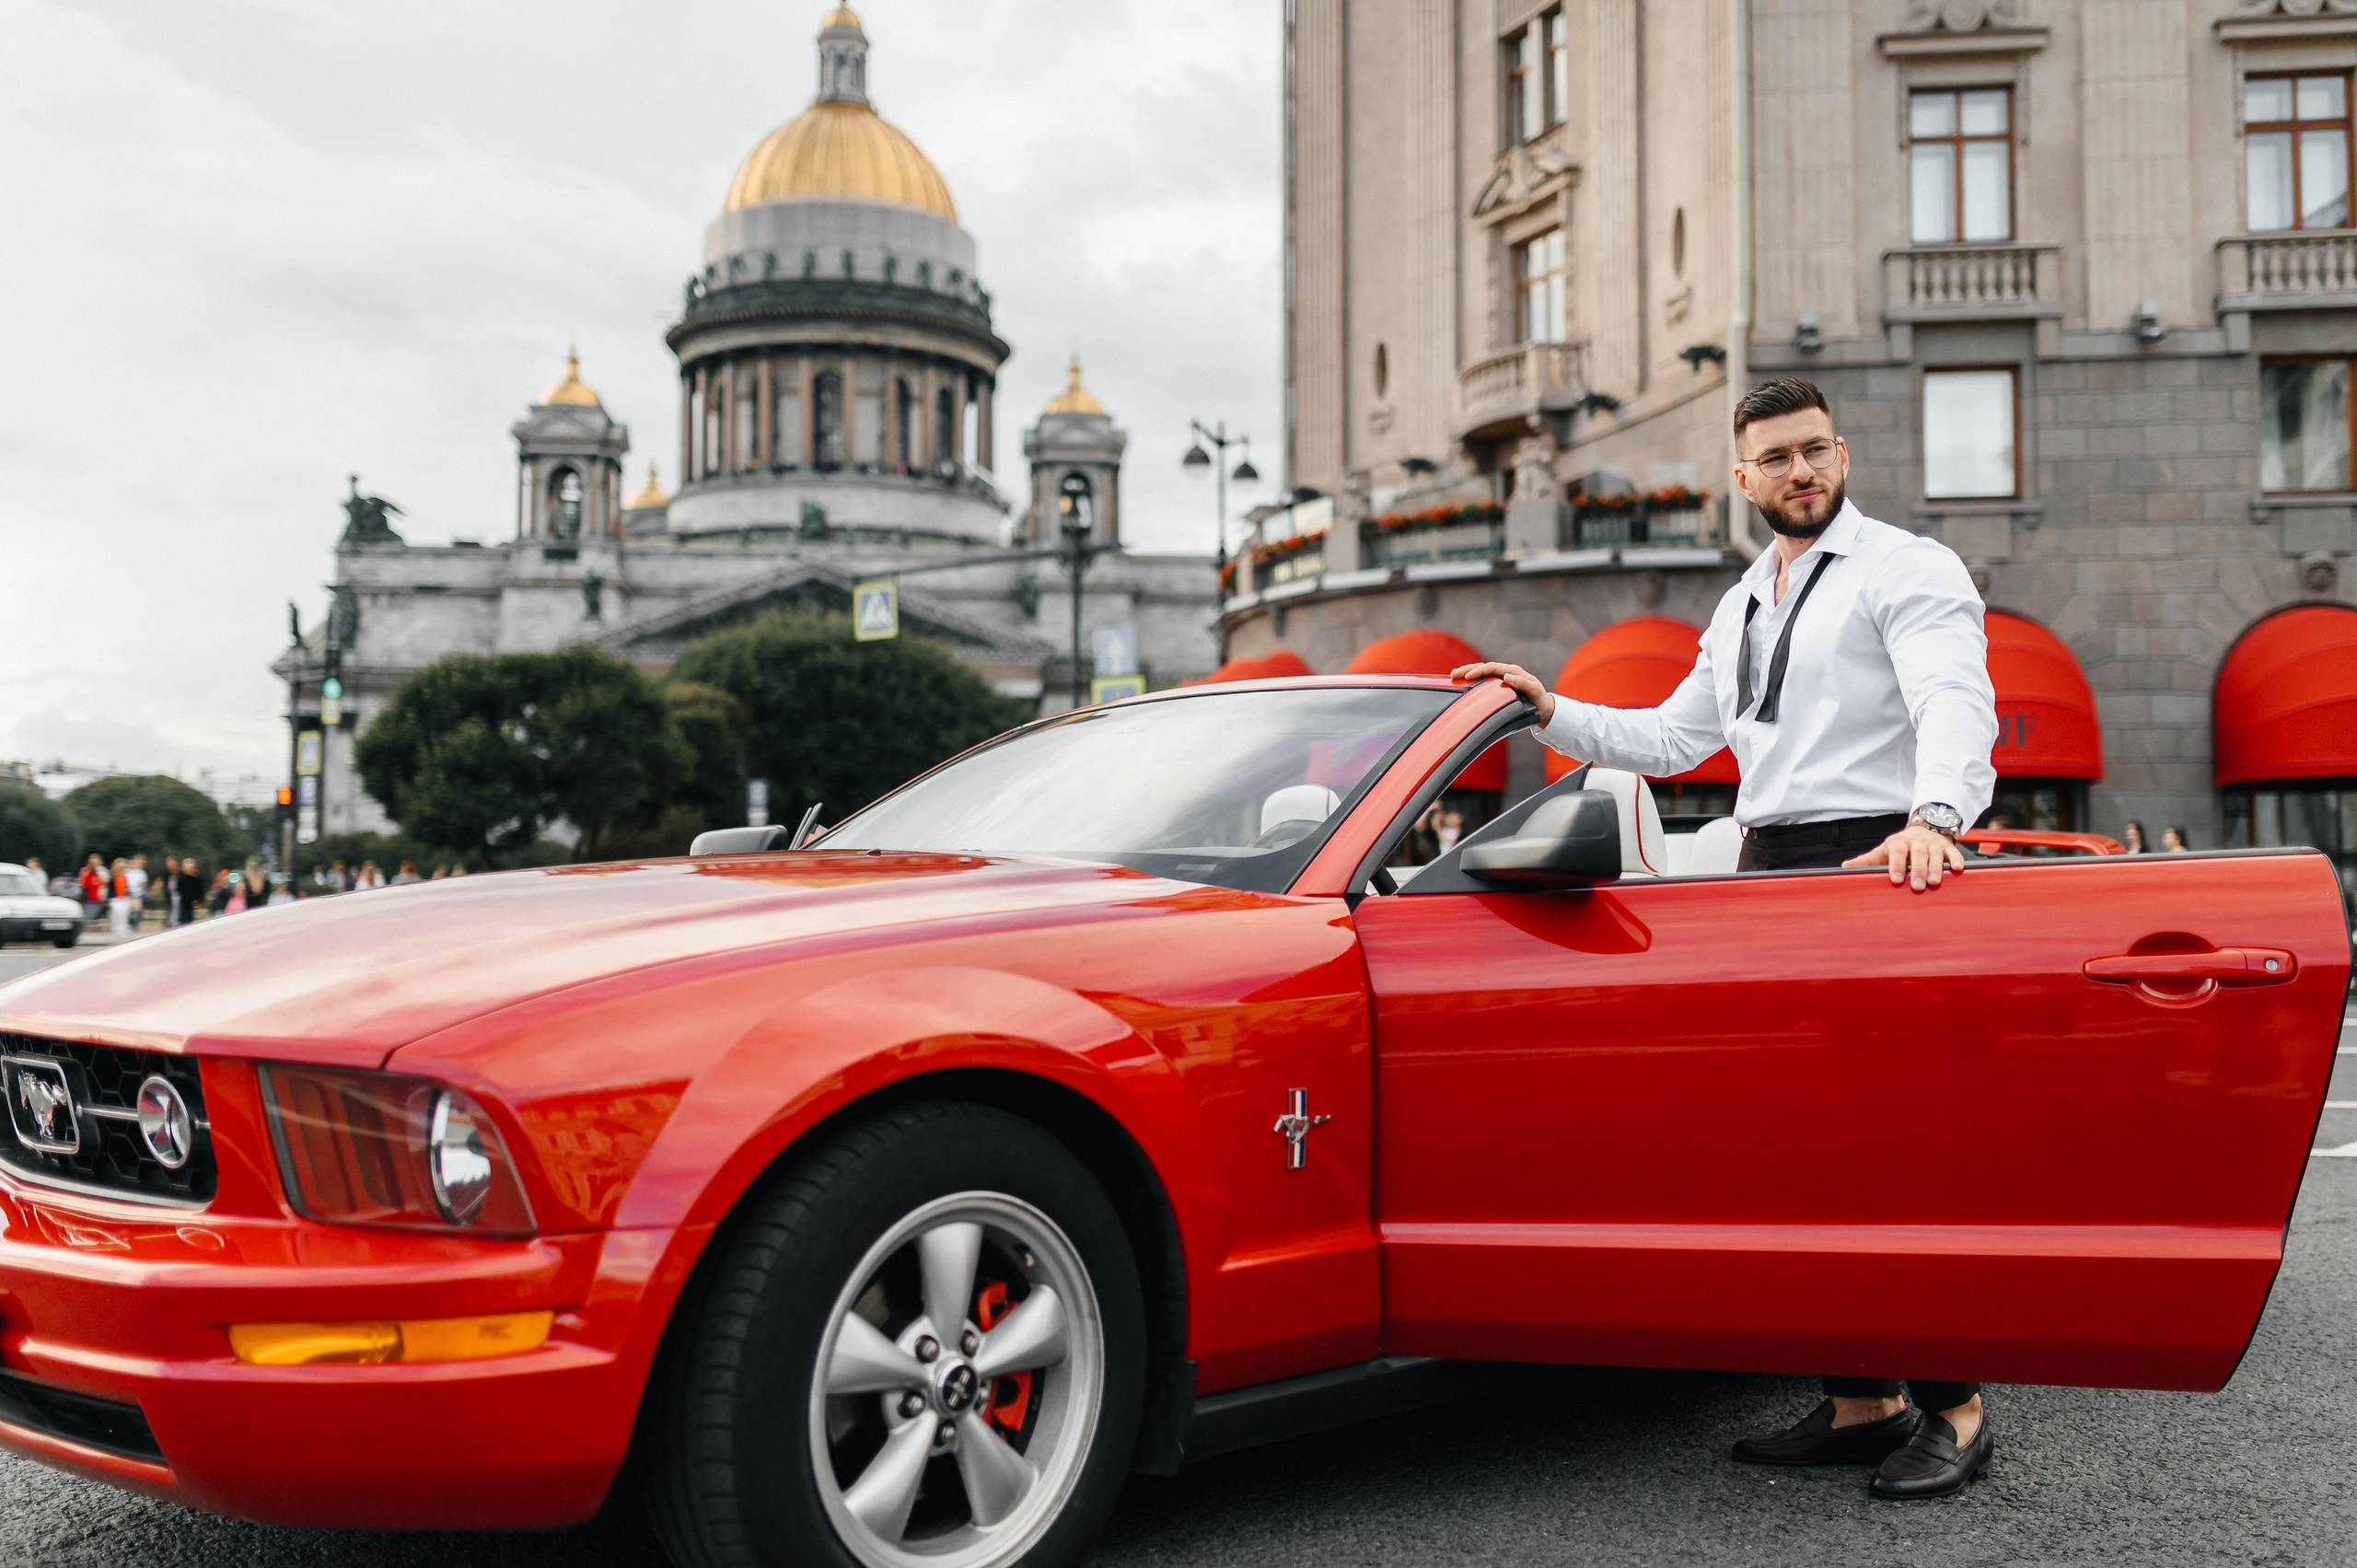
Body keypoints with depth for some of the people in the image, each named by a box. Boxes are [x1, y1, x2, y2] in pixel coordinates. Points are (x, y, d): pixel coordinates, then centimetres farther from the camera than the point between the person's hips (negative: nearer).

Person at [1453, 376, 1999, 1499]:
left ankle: (1952, 1408, 1)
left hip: (1876, 866, -7)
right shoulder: (1742, 608, 24)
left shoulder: (1907, 569, -1)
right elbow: (1668, 740, 27)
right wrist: (1550, 711, 16)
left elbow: (1955, 701, -19)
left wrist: (1934, 816, -38)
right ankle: (1857, 1401, 13)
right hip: (1766, 874, 8)